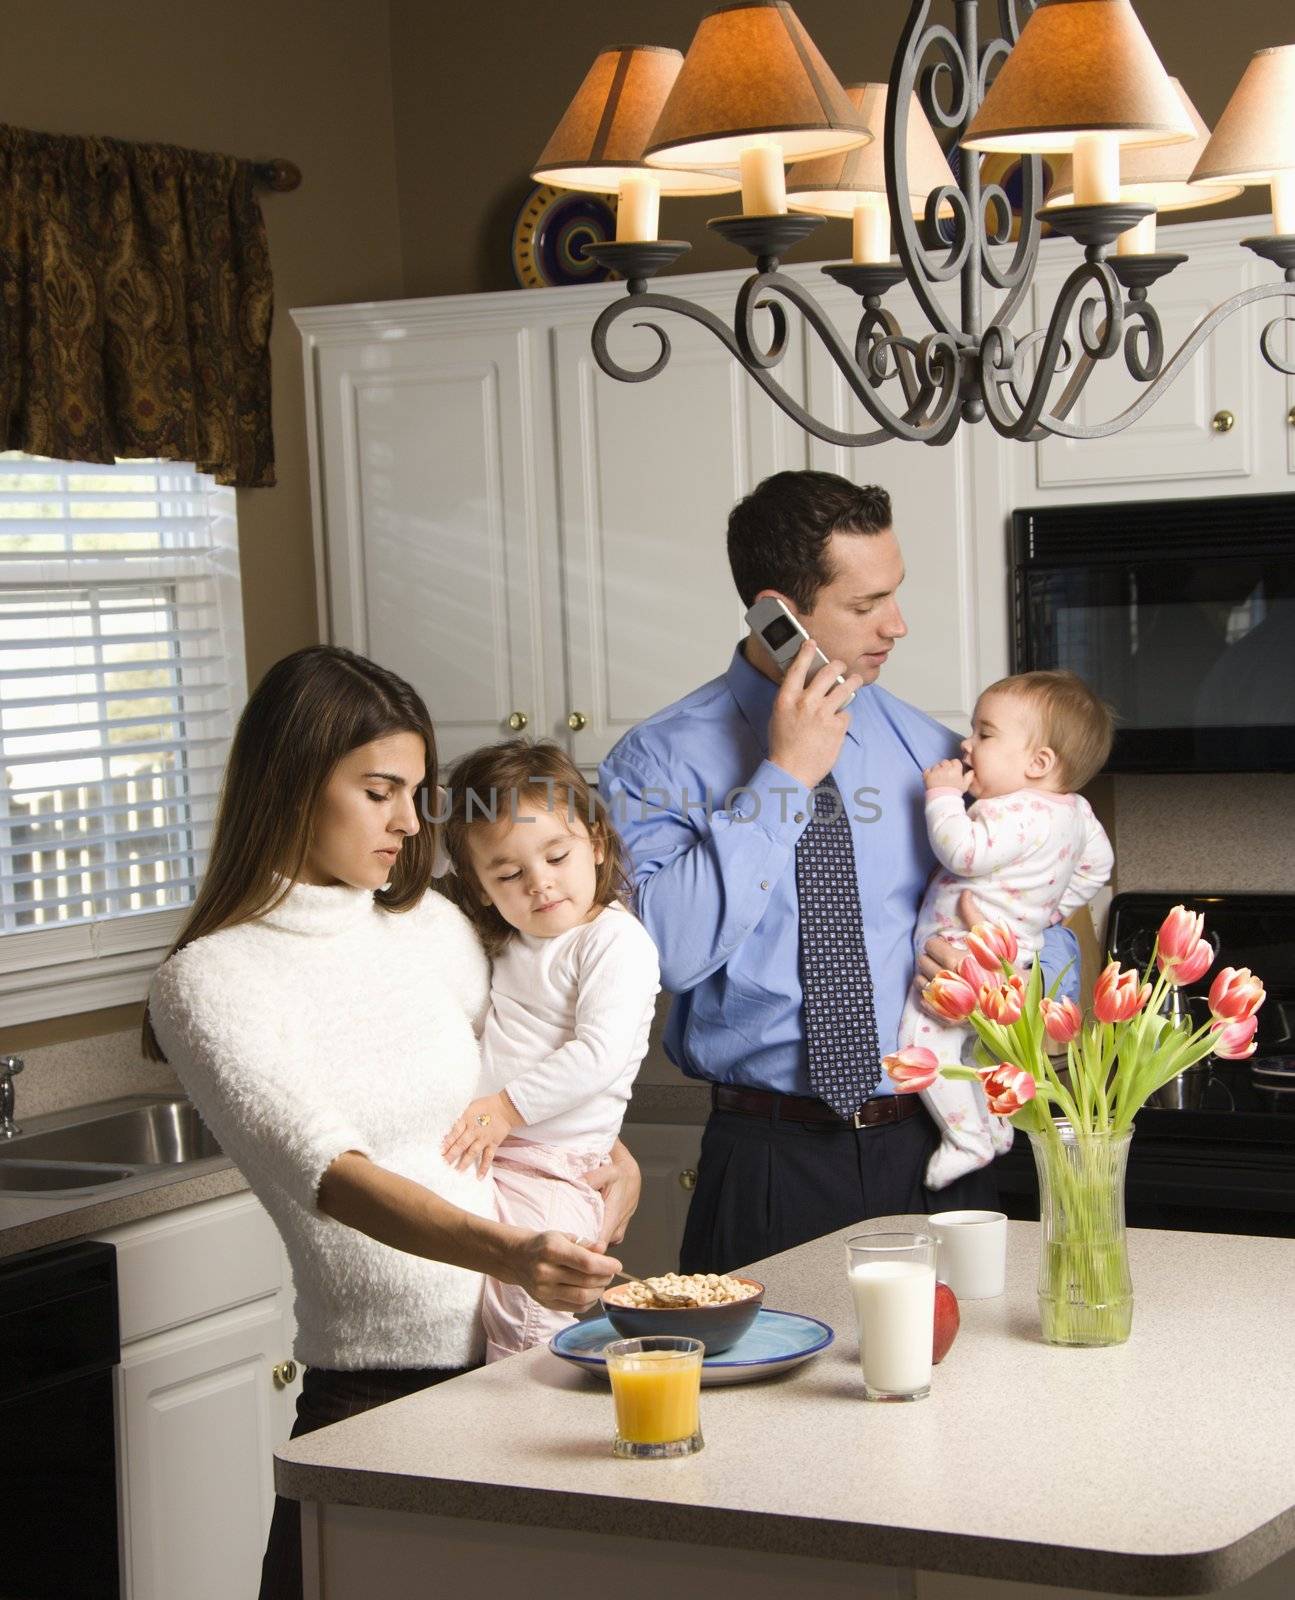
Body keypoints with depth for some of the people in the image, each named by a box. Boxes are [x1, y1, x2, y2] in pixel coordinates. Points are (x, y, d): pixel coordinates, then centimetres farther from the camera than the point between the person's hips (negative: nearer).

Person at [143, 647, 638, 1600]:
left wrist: (611, 1159, 5)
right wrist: (505, 1254, -36)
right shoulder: (210, 983, -7)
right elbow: (327, 1171, -21)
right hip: (377, 1384, -5)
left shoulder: (432, 925, 10)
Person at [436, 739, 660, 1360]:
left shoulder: (617, 942, -5)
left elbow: (599, 1053, -17)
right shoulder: (505, 949, 20)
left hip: (547, 1179, -8)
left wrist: (510, 1106, -21)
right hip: (474, 1164, 8)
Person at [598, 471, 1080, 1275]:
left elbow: (1053, 947, 13)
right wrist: (784, 776, -17)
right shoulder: (660, 758, -3)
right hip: (769, 1168, -3)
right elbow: (672, 950, -19)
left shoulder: (928, 748, 7)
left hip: (931, 1150, 3)